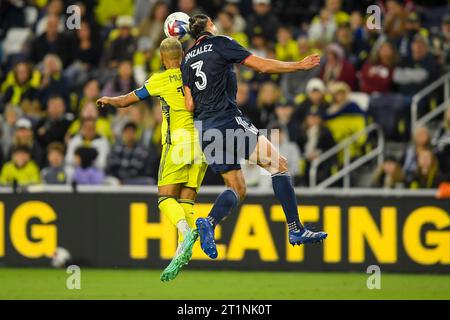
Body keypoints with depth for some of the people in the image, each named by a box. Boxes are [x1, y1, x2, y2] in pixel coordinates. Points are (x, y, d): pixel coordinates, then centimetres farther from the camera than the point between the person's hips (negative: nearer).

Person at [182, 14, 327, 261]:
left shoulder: (187, 60, 18)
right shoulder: (221, 43, 1)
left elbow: (190, 105, 13)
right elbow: (263, 66, -3)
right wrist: (300, 65, 6)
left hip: (204, 129, 7)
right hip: (229, 120, -7)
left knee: (237, 188, 10)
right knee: (278, 164, -2)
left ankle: (209, 223, -17)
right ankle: (295, 230, -11)